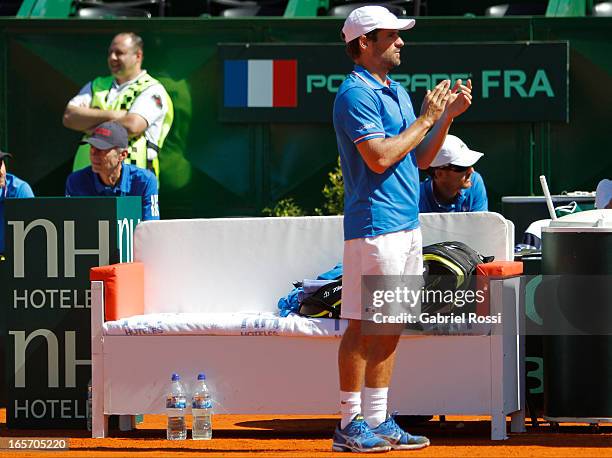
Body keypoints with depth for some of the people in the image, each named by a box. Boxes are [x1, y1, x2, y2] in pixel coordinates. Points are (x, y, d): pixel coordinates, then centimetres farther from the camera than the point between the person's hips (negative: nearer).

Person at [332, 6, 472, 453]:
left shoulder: (398, 93, 18)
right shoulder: (356, 94, -11)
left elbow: (418, 160, 19)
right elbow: (380, 157, -20)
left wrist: (448, 116, 7)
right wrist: (426, 118, -12)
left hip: (407, 224, 9)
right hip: (374, 226, -9)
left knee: (390, 327, 11)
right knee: (364, 327, -7)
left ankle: (379, 421, 16)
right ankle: (350, 426, -3)